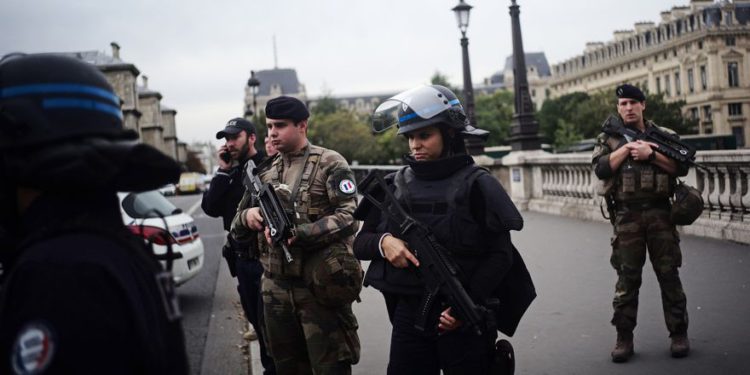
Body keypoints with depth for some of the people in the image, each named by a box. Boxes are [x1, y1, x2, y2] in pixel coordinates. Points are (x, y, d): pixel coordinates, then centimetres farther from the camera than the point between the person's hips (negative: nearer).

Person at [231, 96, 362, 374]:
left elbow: (347, 217, -15)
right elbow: (237, 227, 17)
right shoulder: (264, 171, 14)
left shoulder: (330, 164, -3)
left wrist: (297, 234, -24)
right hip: (276, 288, 6)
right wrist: (247, 216, -7)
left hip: (321, 285, -6)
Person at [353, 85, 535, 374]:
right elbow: (360, 243, 8)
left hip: (464, 320, -3)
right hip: (408, 316, 3)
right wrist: (382, 242, -14)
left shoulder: (475, 185, -6)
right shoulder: (396, 185, 5)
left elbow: (501, 254, -7)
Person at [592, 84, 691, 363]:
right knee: (627, 278, 3)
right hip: (626, 217, 0)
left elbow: (682, 167, -2)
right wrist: (629, 145, -10)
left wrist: (650, 154, -12)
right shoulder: (608, 138, 9)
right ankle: (624, 338, 9)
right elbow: (601, 169, -7)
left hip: (660, 213, 0)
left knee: (669, 275, 4)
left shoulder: (665, 135, 8)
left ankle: (679, 334, 13)